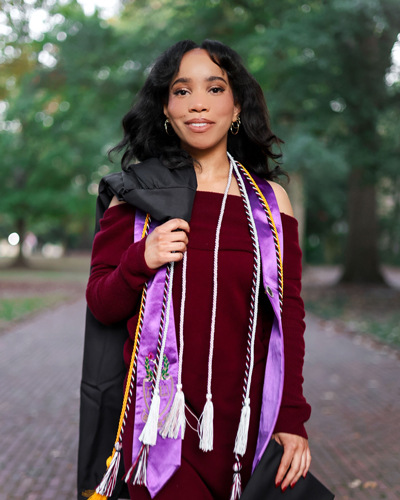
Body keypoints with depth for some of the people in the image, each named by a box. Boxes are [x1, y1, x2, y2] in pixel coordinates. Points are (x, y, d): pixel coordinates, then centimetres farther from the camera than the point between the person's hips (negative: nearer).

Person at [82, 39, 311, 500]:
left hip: (246, 419, 2)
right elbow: (100, 306, 4)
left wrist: (292, 418, 0)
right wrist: (141, 262, -15)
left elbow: (289, 314, 5)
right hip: (161, 417, -1)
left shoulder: (269, 201, 4)